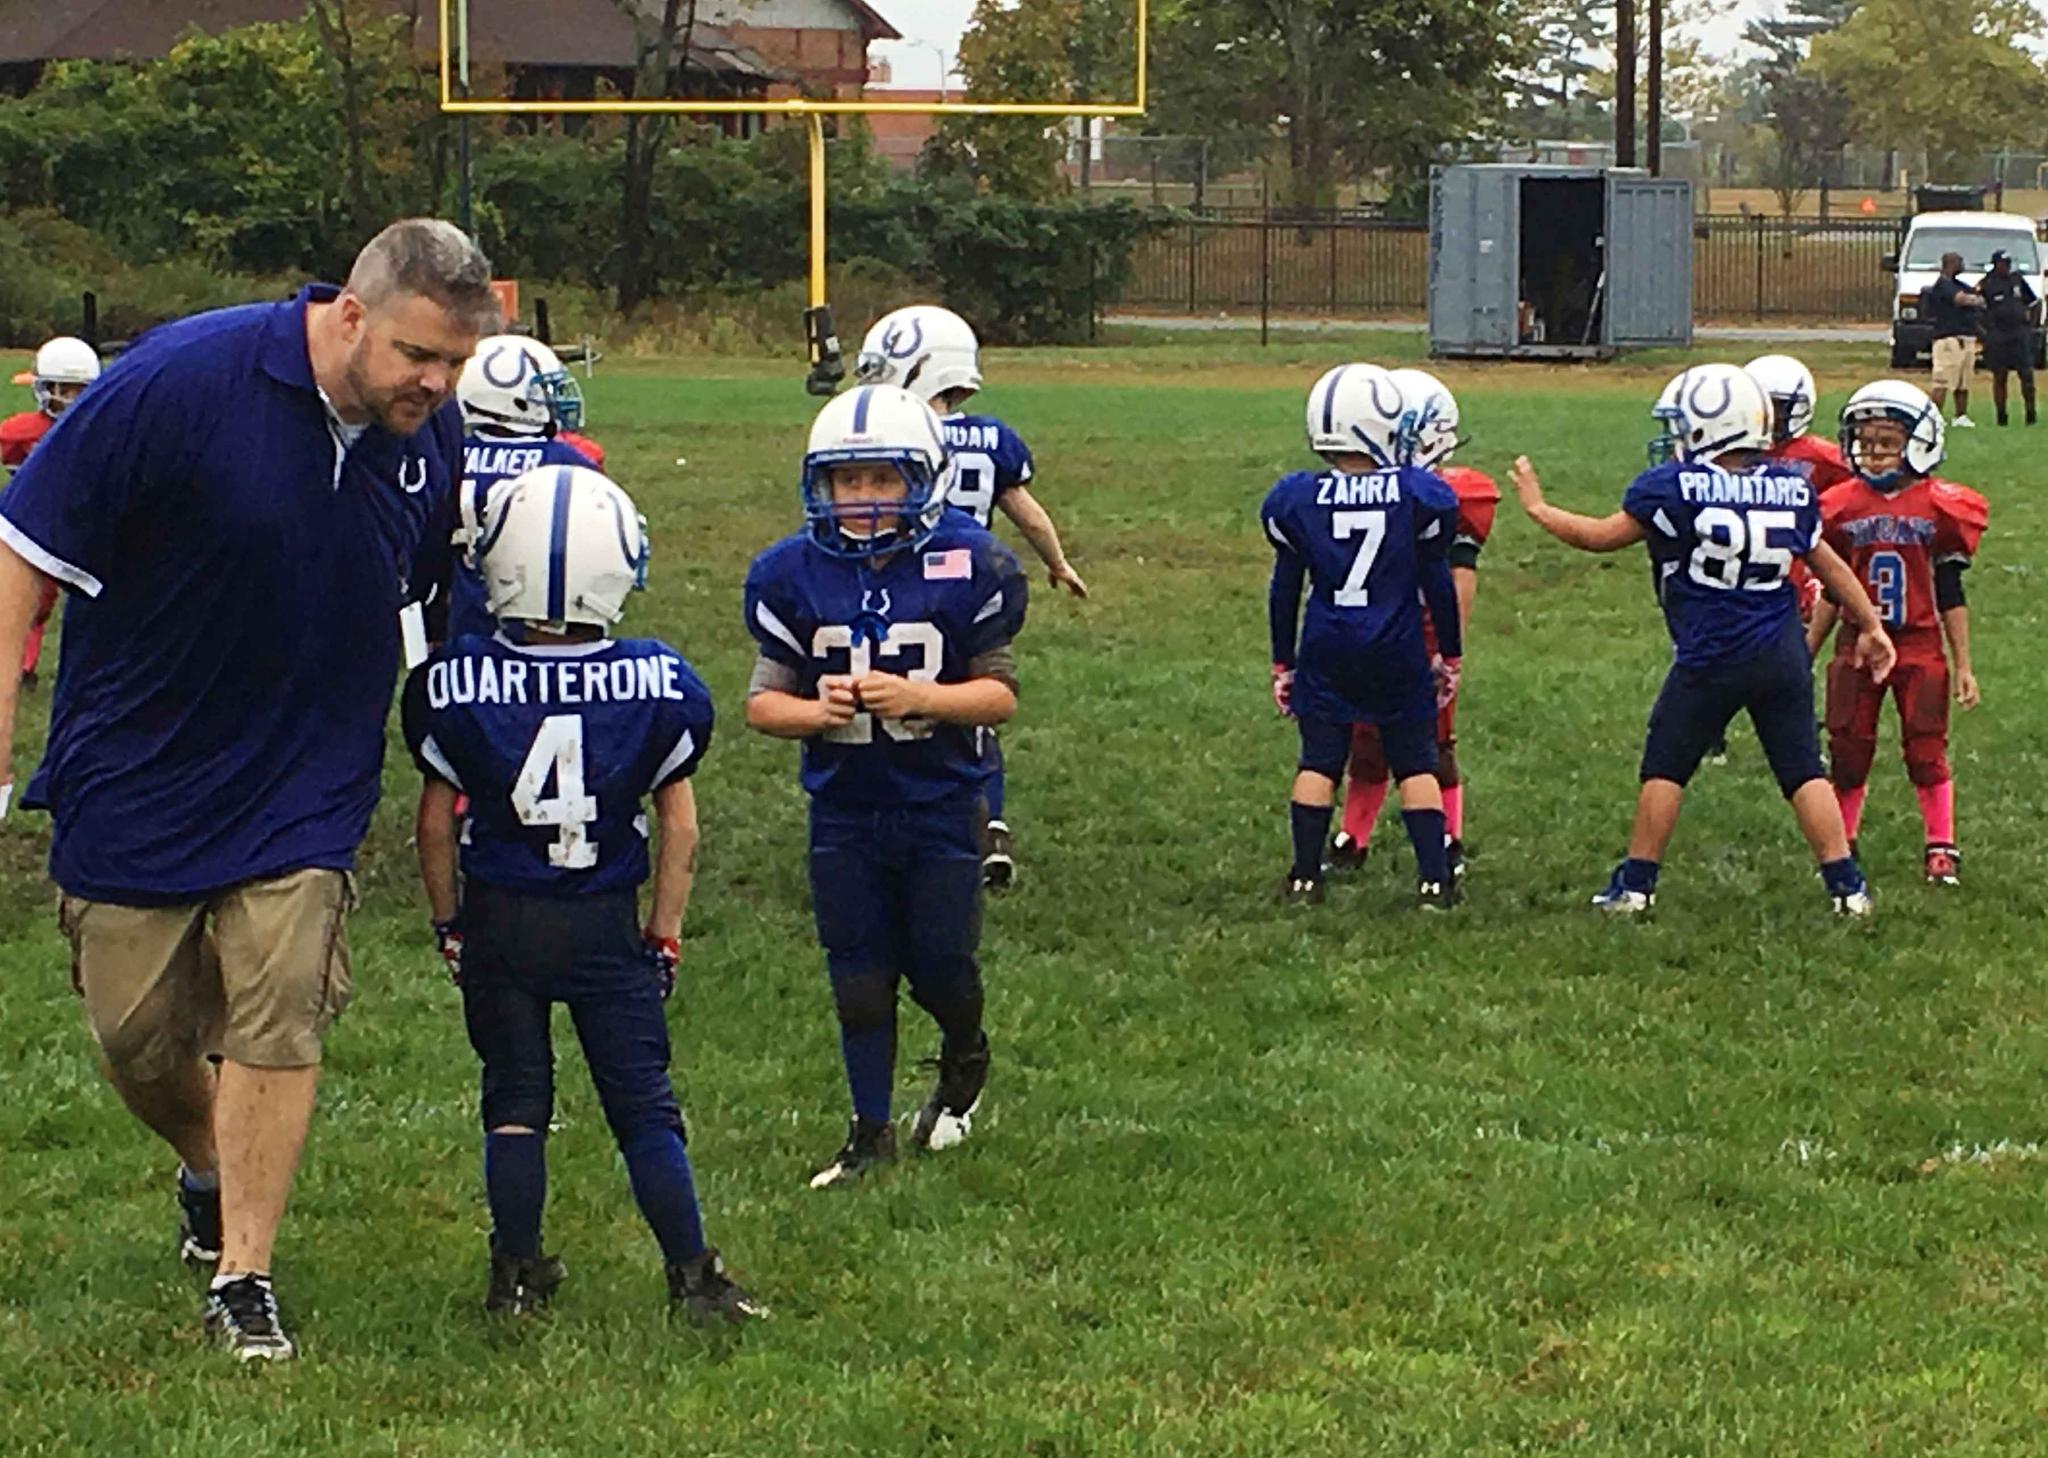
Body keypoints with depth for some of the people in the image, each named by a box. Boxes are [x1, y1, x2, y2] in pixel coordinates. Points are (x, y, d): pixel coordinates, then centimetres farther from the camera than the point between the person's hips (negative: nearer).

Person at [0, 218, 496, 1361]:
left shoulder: (439, 440, -6)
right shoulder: (179, 381, -21)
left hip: (305, 791, 2)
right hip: (134, 782, -2)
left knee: (277, 1019, -7)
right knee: (139, 1038, 8)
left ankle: (243, 1276, 4)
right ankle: (212, 1173, 39)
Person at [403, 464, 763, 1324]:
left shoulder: (457, 686, -9)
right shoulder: (656, 687, -8)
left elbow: (438, 819, -1)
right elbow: (680, 825, -1)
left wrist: (448, 924, 11)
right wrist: (664, 932, 8)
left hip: (497, 920, 0)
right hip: (606, 927, 0)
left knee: (514, 1101, 12)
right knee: (643, 1104, 6)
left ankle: (517, 1275, 14)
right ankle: (693, 1276, 5)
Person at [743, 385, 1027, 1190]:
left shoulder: (968, 566, -10)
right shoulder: (792, 574, -4)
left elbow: (1000, 694, -7)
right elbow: (763, 700, 0)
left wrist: (920, 698, -24)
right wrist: (814, 711, -22)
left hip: (942, 803, -2)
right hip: (844, 812, 2)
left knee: (939, 964, 4)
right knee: (860, 979, 8)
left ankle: (964, 1060, 38)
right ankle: (870, 1130, 22)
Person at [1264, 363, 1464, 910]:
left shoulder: (1297, 500, -4)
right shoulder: (1417, 496, -8)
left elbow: (1285, 590, 3)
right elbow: (1437, 584, -1)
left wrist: (1283, 664, 13)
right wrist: (1449, 656, 11)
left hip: (1326, 654, 1)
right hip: (1398, 654, -1)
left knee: (1317, 763, 9)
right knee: (1416, 765, 8)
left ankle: (1305, 876, 6)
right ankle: (1434, 879, 4)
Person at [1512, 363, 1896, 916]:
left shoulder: (1675, 488, -10)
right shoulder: (1791, 489, 4)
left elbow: (1603, 536, -1)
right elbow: (1830, 567, 15)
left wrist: (1538, 508, 13)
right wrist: (1870, 625, 27)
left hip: (1711, 658, -4)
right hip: (1784, 652, 4)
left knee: (1665, 767, 10)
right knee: (1804, 770, 7)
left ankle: (1637, 882, 14)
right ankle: (1846, 885, 4)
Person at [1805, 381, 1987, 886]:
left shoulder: (1940, 507, -4)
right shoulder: (1843, 507, 1)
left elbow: (1950, 594, 2)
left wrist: (1963, 665, 3)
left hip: (1920, 647, -2)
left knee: (1927, 750, 0)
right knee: (1849, 751, 5)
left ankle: (1941, 847, 10)